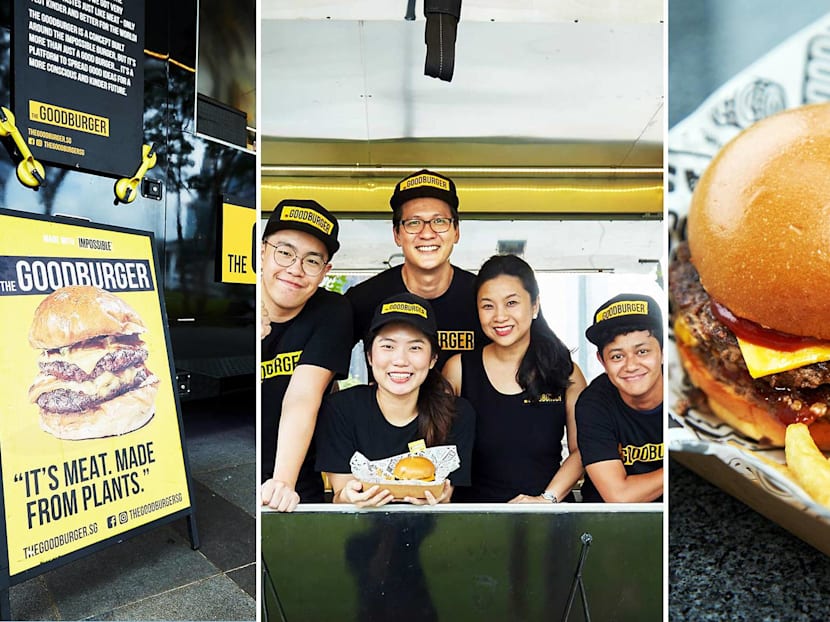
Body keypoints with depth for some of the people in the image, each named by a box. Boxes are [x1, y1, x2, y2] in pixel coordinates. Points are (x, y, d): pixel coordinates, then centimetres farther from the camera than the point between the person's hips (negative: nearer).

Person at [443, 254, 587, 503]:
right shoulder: (458, 368, 0)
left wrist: (548, 497, -4)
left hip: (550, 503, 1)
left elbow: (581, 449, 6)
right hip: (474, 501, 0)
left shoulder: (565, 371, 2)